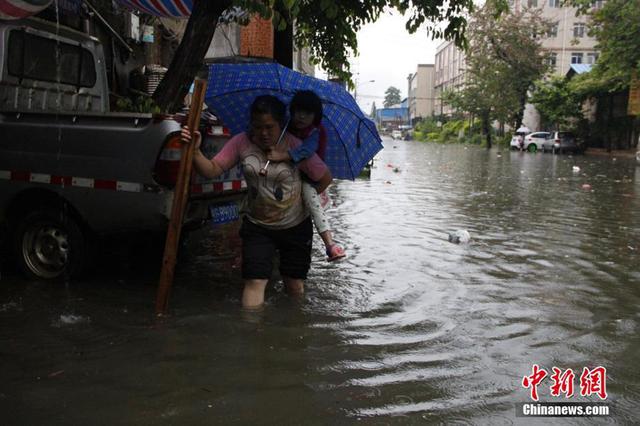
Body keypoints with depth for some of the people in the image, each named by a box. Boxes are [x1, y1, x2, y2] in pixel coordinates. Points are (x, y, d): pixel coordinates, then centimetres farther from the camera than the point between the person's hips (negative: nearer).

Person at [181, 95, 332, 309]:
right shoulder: (241, 143, -10)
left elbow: (325, 178, -6)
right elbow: (212, 170, -14)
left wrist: (306, 199, -7)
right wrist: (195, 151, -29)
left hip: (296, 227, -1)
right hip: (257, 227, 1)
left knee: (295, 286, 11)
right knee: (254, 282, -10)